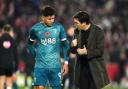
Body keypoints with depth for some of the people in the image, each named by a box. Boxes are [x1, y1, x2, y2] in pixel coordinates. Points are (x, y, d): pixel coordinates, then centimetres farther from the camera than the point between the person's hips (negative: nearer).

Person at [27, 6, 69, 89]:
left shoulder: (59, 27, -1)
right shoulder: (35, 28, -1)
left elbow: (65, 45, 7)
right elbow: (30, 44, 15)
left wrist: (66, 62, 3)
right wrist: (36, 54, 3)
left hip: (55, 65, 1)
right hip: (40, 66, -1)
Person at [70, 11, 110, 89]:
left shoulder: (98, 31, -10)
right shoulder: (77, 31, 6)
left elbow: (100, 51, -12)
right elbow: (73, 51, 10)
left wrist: (86, 52, -22)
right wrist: (73, 45, -13)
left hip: (94, 69, -5)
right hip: (82, 69, 5)